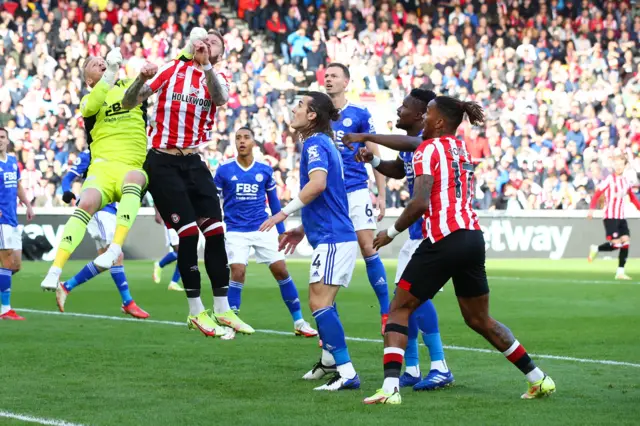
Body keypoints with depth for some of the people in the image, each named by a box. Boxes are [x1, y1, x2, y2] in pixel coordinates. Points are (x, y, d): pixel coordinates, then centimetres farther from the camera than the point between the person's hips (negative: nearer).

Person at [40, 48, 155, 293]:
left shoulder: (130, 86, 19)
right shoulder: (88, 101, 14)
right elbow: (91, 107, -11)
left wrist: (147, 73, -23)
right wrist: (110, 72, -24)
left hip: (133, 167, 0)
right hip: (103, 167, 0)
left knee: (132, 178, -37)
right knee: (87, 203, -29)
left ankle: (115, 248, -45)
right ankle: (55, 270, -29)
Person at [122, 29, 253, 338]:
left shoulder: (216, 78, 8)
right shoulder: (173, 68, 1)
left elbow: (220, 98, -18)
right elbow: (129, 102, -4)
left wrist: (205, 63, -30)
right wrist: (141, 79, -25)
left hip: (194, 162, 4)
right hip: (163, 163, -4)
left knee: (215, 232, -1)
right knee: (189, 232, -11)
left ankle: (222, 310, 9)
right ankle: (196, 312, -1)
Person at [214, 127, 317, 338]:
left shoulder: (265, 170, 5)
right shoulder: (224, 171, -1)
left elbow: (274, 203, 13)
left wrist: (281, 231, 13)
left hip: (263, 229, 2)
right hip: (236, 231, -2)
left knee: (281, 271, -3)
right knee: (238, 273, -17)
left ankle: (298, 322, 7)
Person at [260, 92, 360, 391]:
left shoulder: (315, 143, -12)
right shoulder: (323, 143, 19)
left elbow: (318, 183, -29)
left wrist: (284, 212, -23)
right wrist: (303, 229, 28)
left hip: (332, 239, -11)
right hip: (338, 235, 11)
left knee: (320, 303, -15)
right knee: (322, 301, 23)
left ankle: (347, 373, -20)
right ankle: (329, 360, 38)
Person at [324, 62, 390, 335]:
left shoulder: (359, 115, 1)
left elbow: (374, 156, 3)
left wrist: (382, 194, -2)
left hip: (356, 192, -3)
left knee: (368, 249, -8)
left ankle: (386, 312, 0)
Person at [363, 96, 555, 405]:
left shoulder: (429, 149, -5)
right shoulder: (462, 148, 19)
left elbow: (419, 203, -16)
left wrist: (391, 232, -4)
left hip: (444, 240, -8)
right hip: (473, 237, 8)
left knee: (399, 309, 1)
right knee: (479, 319, 20)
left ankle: (390, 388, -13)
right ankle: (538, 379, 21)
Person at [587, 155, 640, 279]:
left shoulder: (626, 182, 10)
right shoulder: (609, 179, -7)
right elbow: (597, 194, -11)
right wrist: (591, 209, -22)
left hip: (621, 217, 6)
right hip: (610, 217, -6)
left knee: (625, 242, -4)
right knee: (616, 243, -14)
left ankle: (620, 272, 2)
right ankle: (596, 249, 14)